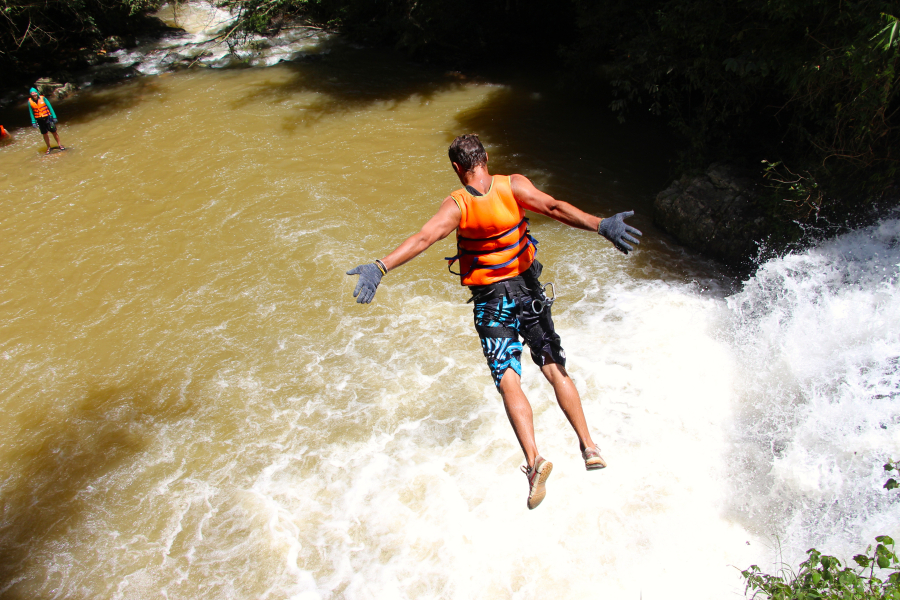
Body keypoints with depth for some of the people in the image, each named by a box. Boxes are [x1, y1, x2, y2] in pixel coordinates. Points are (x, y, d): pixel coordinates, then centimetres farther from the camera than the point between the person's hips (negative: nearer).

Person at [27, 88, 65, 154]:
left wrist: (54, 117, -4)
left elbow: (50, 107, -1)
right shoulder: (30, 101, -1)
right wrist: (33, 122, 2)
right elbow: (31, 112, 5)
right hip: (40, 120, 2)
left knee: (54, 132, 3)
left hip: (48, 118, -2)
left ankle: (59, 144, 17)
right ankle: (48, 147, 17)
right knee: (45, 134, 6)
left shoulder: (43, 98, -6)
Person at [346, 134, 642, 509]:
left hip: (490, 300, -3)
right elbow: (554, 207, -24)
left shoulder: (456, 205, -15)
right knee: (555, 369, 14)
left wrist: (379, 268, -37)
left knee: (508, 381, -2)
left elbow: (424, 238, -29)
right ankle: (588, 446, 17)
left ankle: (534, 459, -18)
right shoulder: (514, 186, -10)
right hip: (528, 288, 3)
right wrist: (601, 225, -29)